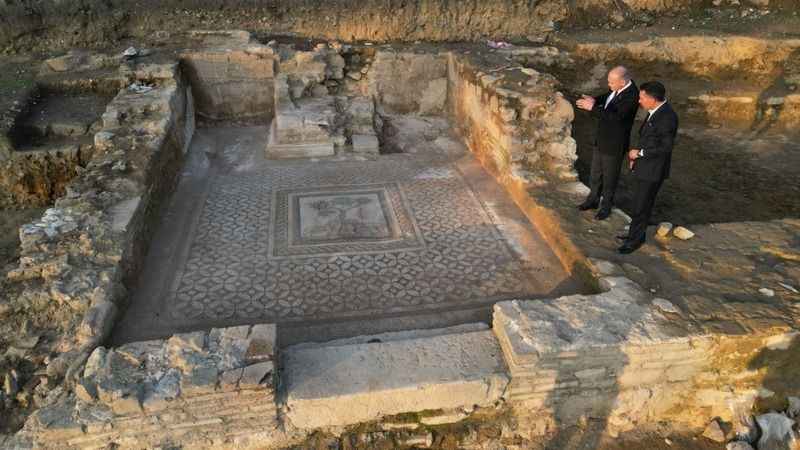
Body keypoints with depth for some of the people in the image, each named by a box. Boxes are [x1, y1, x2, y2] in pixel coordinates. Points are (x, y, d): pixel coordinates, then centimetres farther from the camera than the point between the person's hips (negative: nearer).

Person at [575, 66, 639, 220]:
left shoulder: (632, 96, -29)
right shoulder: (618, 87, -6)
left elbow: (614, 117, -36)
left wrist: (593, 107, -34)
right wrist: (595, 100, -5)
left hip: (615, 144, -8)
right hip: (602, 138, 8)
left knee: (609, 177, 11)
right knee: (595, 172, 22)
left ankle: (606, 206, 30)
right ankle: (593, 200, 40)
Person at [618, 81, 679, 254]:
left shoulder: (667, 117, -24)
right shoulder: (656, 111, 4)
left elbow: (666, 147, -24)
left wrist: (640, 153, -17)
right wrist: (637, 155, 9)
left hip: (652, 170, -9)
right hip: (644, 166, 9)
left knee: (641, 206, 3)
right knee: (641, 202, 20)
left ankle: (635, 239, 18)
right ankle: (636, 233, 35)